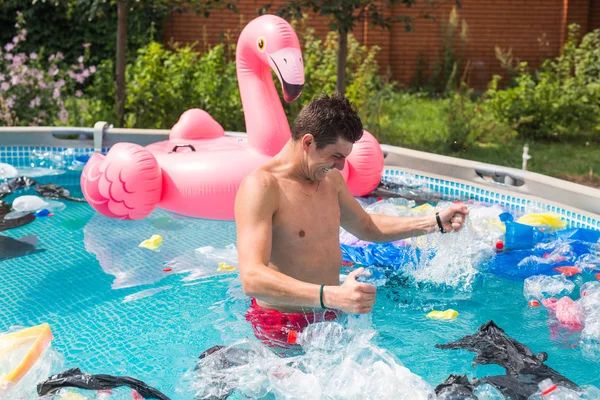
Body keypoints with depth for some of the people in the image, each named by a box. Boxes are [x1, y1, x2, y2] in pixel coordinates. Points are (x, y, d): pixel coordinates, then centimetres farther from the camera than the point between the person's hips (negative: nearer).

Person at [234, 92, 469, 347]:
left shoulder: (330, 179, 6)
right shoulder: (261, 186, -22)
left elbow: (366, 227, 24)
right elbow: (252, 278, -34)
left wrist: (435, 223, 13)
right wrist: (331, 296, -45)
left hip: (331, 316, 8)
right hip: (283, 325, -8)